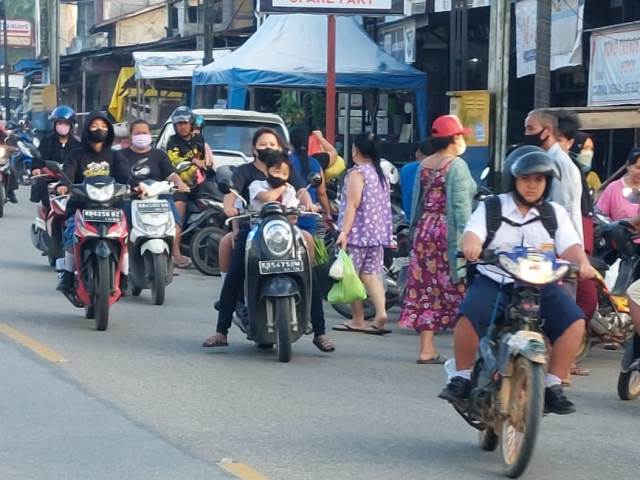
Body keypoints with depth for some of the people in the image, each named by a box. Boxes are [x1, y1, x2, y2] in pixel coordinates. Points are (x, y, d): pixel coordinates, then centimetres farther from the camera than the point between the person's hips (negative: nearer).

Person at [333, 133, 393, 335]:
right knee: (371, 275, 6)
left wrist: (344, 231, -21)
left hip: (358, 233, -8)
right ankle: (381, 313, -11)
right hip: (378, 233, 8)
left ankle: (358, 320, 4)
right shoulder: (380, 173, 14)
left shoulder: (357, 172, -10)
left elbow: (353, 204, -18)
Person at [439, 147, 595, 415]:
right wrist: (471, 243, -32)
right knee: (469, 317, -30)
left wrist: (582, 262, -23)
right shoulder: (491, 208, 9)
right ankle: (462, 377, -7)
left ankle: (552, 385, -9)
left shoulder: (555, 214, 13)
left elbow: (570, 246, 1)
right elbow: (472, 232, -7)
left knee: (574, 322, -23)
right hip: (494, 281, -2)